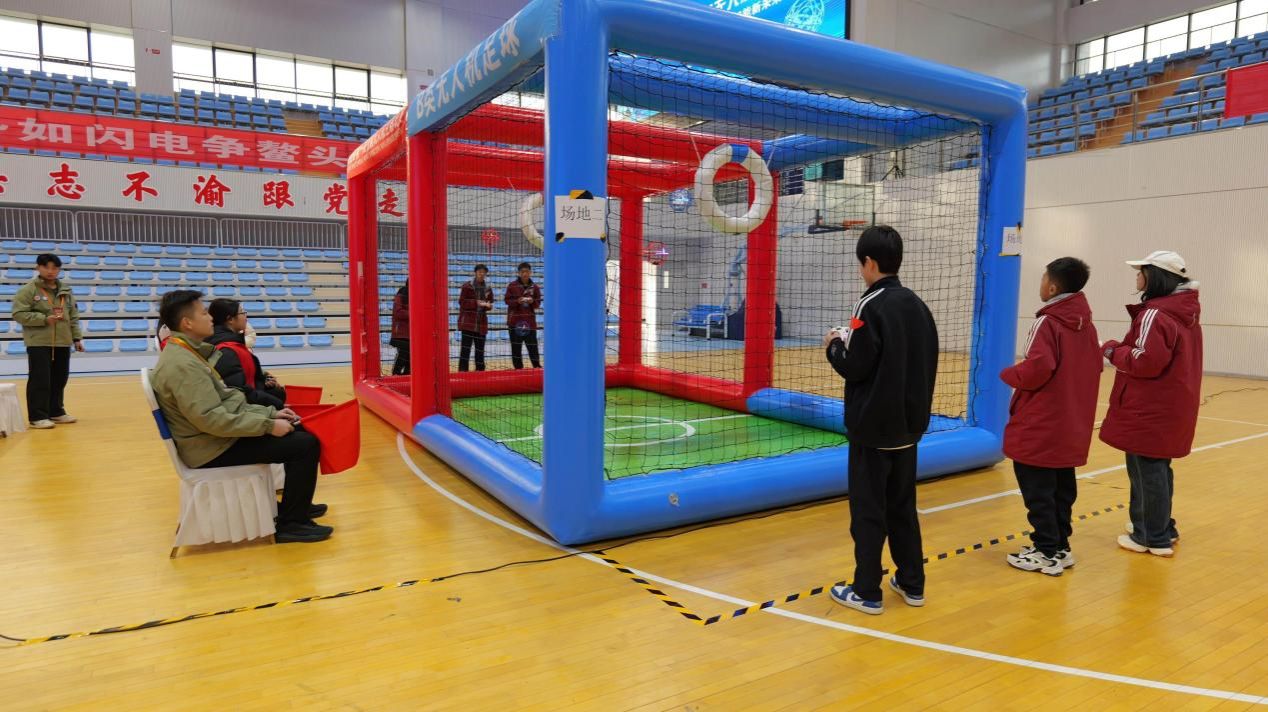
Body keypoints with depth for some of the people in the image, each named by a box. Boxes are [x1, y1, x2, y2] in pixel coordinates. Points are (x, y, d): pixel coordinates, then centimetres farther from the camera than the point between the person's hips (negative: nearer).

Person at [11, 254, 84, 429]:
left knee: (60, 379, 12)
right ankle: (37, 417, 1)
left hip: (62, 342, 5)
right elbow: (19, 314, -10)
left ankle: (56, 412, 24)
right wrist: (44, 319, -19)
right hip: (38, 342, -5)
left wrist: (77, 337, 9)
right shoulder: (28, 290, -5)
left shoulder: (66, 290, 10)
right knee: (40, 380, -4)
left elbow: (73, 316, 13)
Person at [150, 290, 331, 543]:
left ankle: (294, 504, 23)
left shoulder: (188, 354, 11)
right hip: (214, 449, -10)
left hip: (219, 437, 10)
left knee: (300, 432, 13)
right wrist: (268, 425, -21)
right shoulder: (182, 364, -23)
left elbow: (225, 401, 14)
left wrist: (271, 413, 6)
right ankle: (290, 523, -5)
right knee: (306, 445, -16)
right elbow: (211, 419, -27)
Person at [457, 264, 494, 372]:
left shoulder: (488, 289, 10)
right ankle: (462, 369, -4)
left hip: (481, 322, 4)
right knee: (466, 347, -6)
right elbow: (462, 302, -7)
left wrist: (487, 305, -8)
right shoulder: (467, 286, -4)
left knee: (480, 348, 8)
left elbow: (490, 304, 16)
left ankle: (480, 370, 16)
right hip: (468, 321, -4)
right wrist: (476, 303, -16)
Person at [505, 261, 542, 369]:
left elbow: (538, 303, 6)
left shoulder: (535, 287, 5)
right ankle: (518, 368, 11)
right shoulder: (512, 286, 1)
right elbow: (507, 300, 0)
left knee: (532, 345, 1)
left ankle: (537, 367, 9)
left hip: (530, 321, 1)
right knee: (516, 347, 3)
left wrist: (532, 301, -15)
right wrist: (517, 301, -18)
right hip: (515, 321, -1)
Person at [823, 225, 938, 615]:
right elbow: (925, 363, 12)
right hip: (908, 423, 7)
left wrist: (835, 345, -1)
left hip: (873, 426, -7)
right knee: (903, 506, 17)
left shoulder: (871, 305, -15)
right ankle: (912, 584, 26)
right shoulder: (917, 304, 7)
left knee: (868, 510, 2)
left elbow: (855, 367, -19)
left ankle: (867, 592, 11)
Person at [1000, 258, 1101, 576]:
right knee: (1062, 488, 15)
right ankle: (1060, 547, 24)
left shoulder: (1048, 323, -15)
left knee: (1038, 491, 0)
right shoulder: (1086, 324, 10)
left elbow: (1037, 370, -25)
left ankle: (1046, 553, 6)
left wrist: (1009, 374, -8)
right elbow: (1094, 367, 14)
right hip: (1071, 426, 8)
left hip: (1039, 428, -8)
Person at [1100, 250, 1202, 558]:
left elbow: (1145, 362, -23)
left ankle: (1152, 538, 9)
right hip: (1171, 408, 10)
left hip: (1150, 412, -10)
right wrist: (1124, 350, 9)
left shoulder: (1155, 315, -19)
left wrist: (1113, 350, -8)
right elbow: (1168, 358, 15)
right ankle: (1162, 527, 32)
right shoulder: (1185, 313, 11)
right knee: (1158, 468, 20)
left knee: (1146, 469, 0)